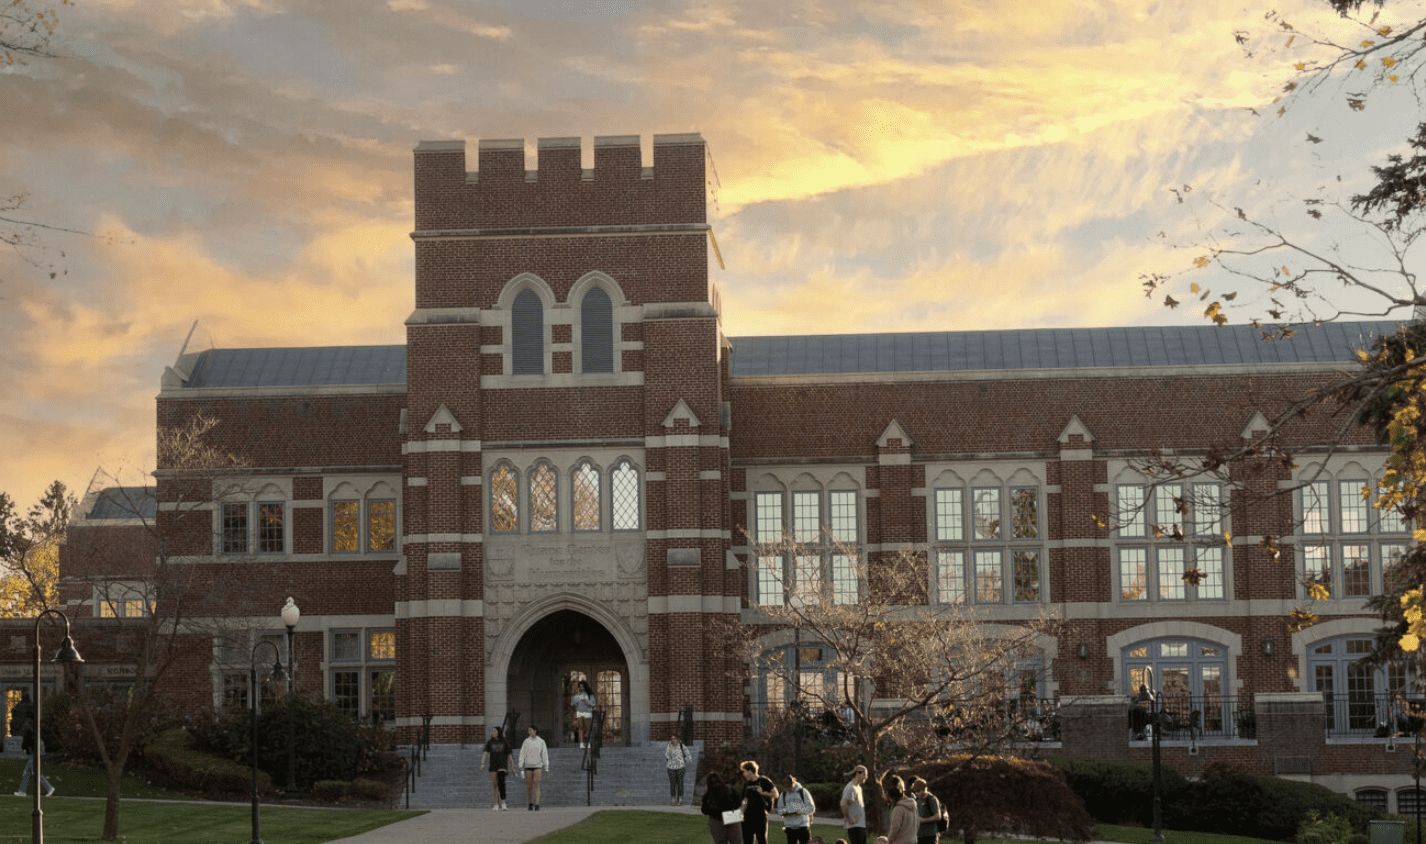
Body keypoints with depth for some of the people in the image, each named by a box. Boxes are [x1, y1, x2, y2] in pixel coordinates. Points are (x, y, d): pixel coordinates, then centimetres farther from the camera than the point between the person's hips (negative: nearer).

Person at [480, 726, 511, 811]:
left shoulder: (504, 742, 4)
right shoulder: (490, 743, 7)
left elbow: (509, 755, 8)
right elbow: (485, 753, -2)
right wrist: (482, 764, -17)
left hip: (502, 765, -2)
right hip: (493, 765, 2)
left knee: (501, 782, -20)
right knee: (494, 784, 2)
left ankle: (503, 803, -21)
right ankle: (496, 804, 9)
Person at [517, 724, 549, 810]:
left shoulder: (541, 742, 0)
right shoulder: (526, 741, 3)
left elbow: (545, 755, 2)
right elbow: (522, 755, 1)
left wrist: (546, 768, -3)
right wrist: (521, 768, -6)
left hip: (538, 766, -2)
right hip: (528, 766, 2)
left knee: (536, 784, -15)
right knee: (529, 786, 3)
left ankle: (537, 805, -18)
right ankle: (530, 804, 19)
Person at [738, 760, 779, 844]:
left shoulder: (764, 781, -5)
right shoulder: (747, 783, 13)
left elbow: (775, 794, -4)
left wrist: (763, 793, -17)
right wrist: (742, 814, 12)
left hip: (761, 815, -6)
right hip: (748, 816, 6)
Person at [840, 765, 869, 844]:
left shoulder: (858, 788, 19)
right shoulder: (851, 788, -14)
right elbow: (844, 804, -28)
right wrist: (848, 819, -22)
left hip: (861, 825, 10)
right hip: (854, 826, -10)